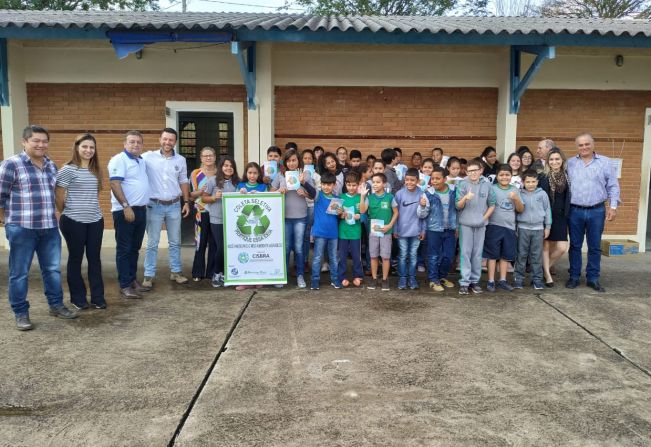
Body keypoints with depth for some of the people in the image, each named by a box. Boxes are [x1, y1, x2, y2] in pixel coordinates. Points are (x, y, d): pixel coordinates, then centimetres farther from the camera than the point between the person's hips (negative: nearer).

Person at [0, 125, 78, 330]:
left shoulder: (51, 165, 10)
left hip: (49, 228, 6)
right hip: (21, 228, -5)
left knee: (52, 269, 13)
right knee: (19, 273, 5)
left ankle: (56, 305, 27)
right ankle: (21, 313, 16)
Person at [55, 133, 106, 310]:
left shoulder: (96, 170, 10)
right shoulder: (68, 169, -9)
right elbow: (58, 195, -6)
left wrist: (93, 210, 13)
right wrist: (66, 212, 4)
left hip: (95, 221, 5)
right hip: (74, 221, -5)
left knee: (95, 258, 8)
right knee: (75, 259, 7)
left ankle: (98, 297, 17)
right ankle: (77, 298, 19)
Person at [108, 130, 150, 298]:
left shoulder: (142, 160, 14)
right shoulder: (119, 160, -10)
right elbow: (115, 185, -19)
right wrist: (126, 206, -24)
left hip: (141, 210, 8)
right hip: (125, 211, -8)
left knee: (134, 248, 14)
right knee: (124, 249, -2)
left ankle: (132, 280, 23)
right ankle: (124, 285, 2)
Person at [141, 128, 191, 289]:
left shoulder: (181, 160, 4)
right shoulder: (148, 157, -5)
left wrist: (187, 202, 9)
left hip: (174, 205, 3)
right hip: (154, 205, -3)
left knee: (175, 242, 12)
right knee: (152, 243, 2)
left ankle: (176, 271, 24)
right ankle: (149, 275, 11)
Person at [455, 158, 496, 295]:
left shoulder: (487, 184, 2)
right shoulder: (462, 184, -3)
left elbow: (492, 204, 9)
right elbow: (458, 206, -7)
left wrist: (485, 217, -2)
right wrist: (465, 198, -26)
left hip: (481, 224, 2)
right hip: (465, 223, -2)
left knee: (477, 253, 8)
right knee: (465, 252, 0)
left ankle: (475, 280, 18)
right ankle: (464, 282, 4)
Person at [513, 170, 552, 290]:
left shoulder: (542, 194, 2)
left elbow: (547, 210, 8)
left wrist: (547, 226, 7)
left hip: (538, 228, 1)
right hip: (523, 228, -1)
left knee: (537, 255, 6)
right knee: (521, 254, 3)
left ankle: (537, 279, 15)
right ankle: (518, 278, 10)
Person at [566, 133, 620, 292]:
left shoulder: (605, 162, 3)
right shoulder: (570, 163, 5)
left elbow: (613, 186, 3)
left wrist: (613, 206, -4)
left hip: (597, 211, 0)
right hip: (575, 211, 1)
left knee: (595, 247, 6)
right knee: (575, 245, 7)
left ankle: (593, 278, 15)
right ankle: (574, 277, 16)